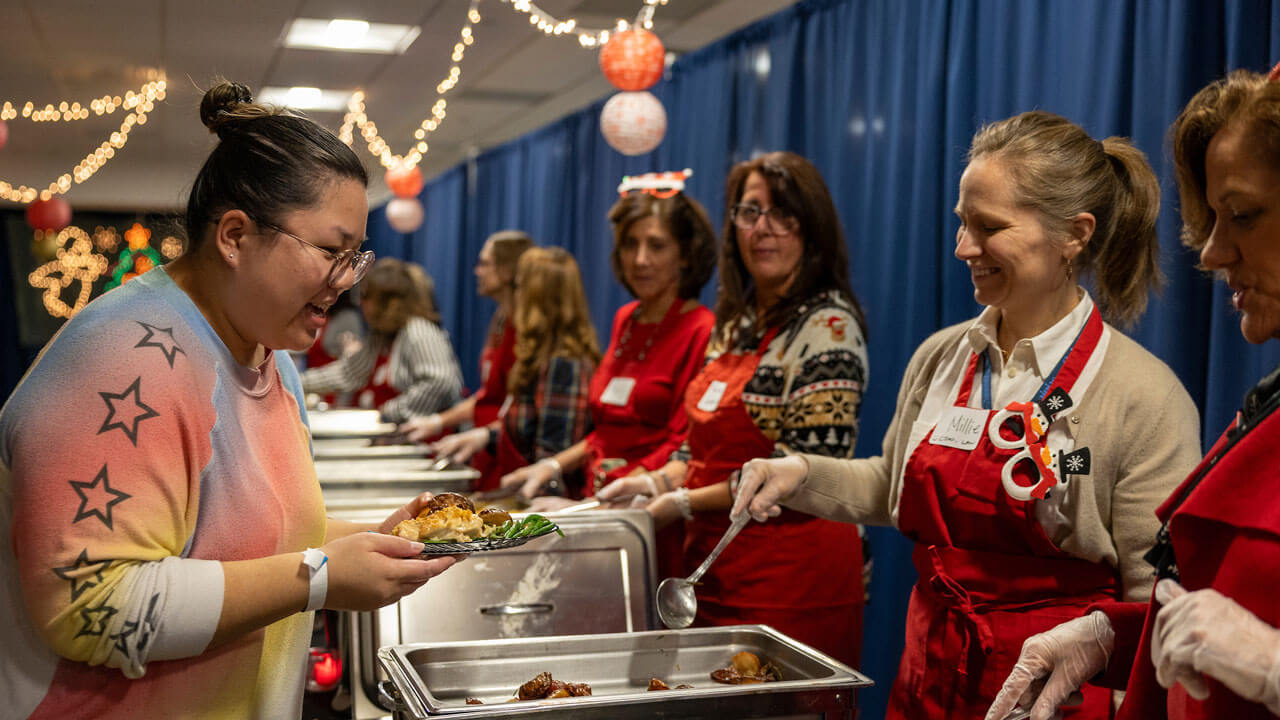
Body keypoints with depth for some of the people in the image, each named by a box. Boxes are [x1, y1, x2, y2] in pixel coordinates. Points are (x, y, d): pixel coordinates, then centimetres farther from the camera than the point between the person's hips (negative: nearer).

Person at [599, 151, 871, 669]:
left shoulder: (828, 326, -13)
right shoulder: (736, 322, 12)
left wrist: (687, 503, -13)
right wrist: (657, 482, 4)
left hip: (792, 572, -8)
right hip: (713, 567, 8)